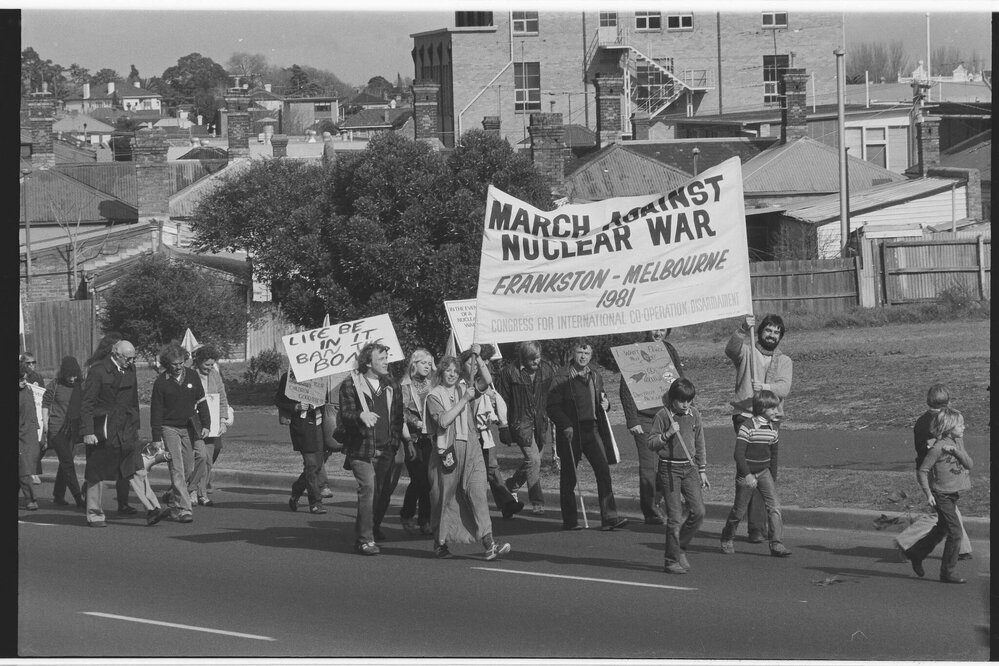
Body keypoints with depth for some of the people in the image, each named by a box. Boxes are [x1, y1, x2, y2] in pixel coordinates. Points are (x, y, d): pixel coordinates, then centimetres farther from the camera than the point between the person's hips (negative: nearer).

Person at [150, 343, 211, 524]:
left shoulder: (192, 376, 3)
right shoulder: (161, 382, -7)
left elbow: (201, 402, 10)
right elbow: (156, 411, -3)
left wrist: (205, 425, 2)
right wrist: (156, 438, -5)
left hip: (189, 428, 4)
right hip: (170, 428, -4)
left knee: (189, 468, 3)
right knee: (177, 469, -11)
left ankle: (172, 498, 26)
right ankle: (183, 509, -13)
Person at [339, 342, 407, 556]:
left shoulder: (392, 385, 14)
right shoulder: (351, 384, -2)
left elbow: (398, 417, 18)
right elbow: (345, 414, -10)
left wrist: (403, 440, 12)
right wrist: (361, 415, -29)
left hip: (386, 450, 5)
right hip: (362, 449, -5)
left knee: (384, 491, 7)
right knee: (368, 488, -16)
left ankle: (373, 528, 33)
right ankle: (365, 540, -16)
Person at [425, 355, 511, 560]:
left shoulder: (464, 389, 15)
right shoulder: (434, 395, 1)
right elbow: (443, 421, -13)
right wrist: (463, 400, -13)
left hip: (469, 447, 3)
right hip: (446, 449, -3)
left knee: (478, 493, -10)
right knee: (444, 496, 4)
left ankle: (488, 543, -18)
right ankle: (440, 543, 20)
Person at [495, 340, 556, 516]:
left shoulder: (548, 369, 3)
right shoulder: (509, 372, -8)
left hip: (542, 422, 4)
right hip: (521, 423, -4)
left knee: (533, 460, 11)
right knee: (533, 459, -13)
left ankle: (512, 484, 39)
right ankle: (537, 502, -7)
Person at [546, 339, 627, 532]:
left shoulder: (595, 377, 12)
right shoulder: (561, 378, -6)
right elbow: (552, 406, -7)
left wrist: (605, 403, 2)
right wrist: (565, 425, -18)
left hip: (592, 429, 4)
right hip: (571, 432, -4)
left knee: (603, 470, -8)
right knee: (568, 477, 4)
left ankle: (609, 517, -10)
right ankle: (570, 520, 15)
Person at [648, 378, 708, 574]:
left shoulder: (694, 414, 6)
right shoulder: (663, 415, -8)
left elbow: (699, 444, 15)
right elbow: (650, 443, -8)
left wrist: (702, 471, 15)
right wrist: (668, 434, -23)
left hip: (689, 467, 5)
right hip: (669, 469, -5)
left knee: (698, 511, -5)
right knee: (675, 517, -5)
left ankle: (680, 548, 15)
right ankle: (672, 560, 4)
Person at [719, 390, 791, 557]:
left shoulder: (772, 430, 4)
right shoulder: (748, 427, -16)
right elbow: (739, 454, -20)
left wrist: (773, 479, 19)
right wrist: (747, 475, -27)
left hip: (764, 472, 5)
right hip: (746, 473, -5)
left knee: (774, 505, -10)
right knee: (740, 510, 6)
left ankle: (776, 544, -12)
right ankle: (726, 539, 30)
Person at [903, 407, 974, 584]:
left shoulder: (958, 442, 6)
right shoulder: (938, 447, -18)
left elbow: (970, 464, -3)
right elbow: (922, 471, -13)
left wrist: (956, 451, -18)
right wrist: (928, 494, -17)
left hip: (954, 494, 8)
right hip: (942, 495, -8)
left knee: (942, 530, 22)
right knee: (955, 532, -9)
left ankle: (916, 554, 40)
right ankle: (949, 572, 0)